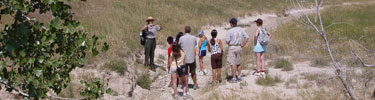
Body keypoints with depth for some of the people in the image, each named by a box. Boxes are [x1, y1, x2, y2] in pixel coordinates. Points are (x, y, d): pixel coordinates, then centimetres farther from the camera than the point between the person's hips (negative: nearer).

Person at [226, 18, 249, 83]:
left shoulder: (229, 31, -12)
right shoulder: (241, 30, 4)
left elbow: (227, 41, -13)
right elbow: (247, 37, 4)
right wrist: (242, 45, 8)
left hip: (232, 48, -6)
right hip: (239, 47, 6)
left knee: (233, 63, -3)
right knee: (238, 63, 16)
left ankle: (234, 78, -3)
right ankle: (239, 77, 20)